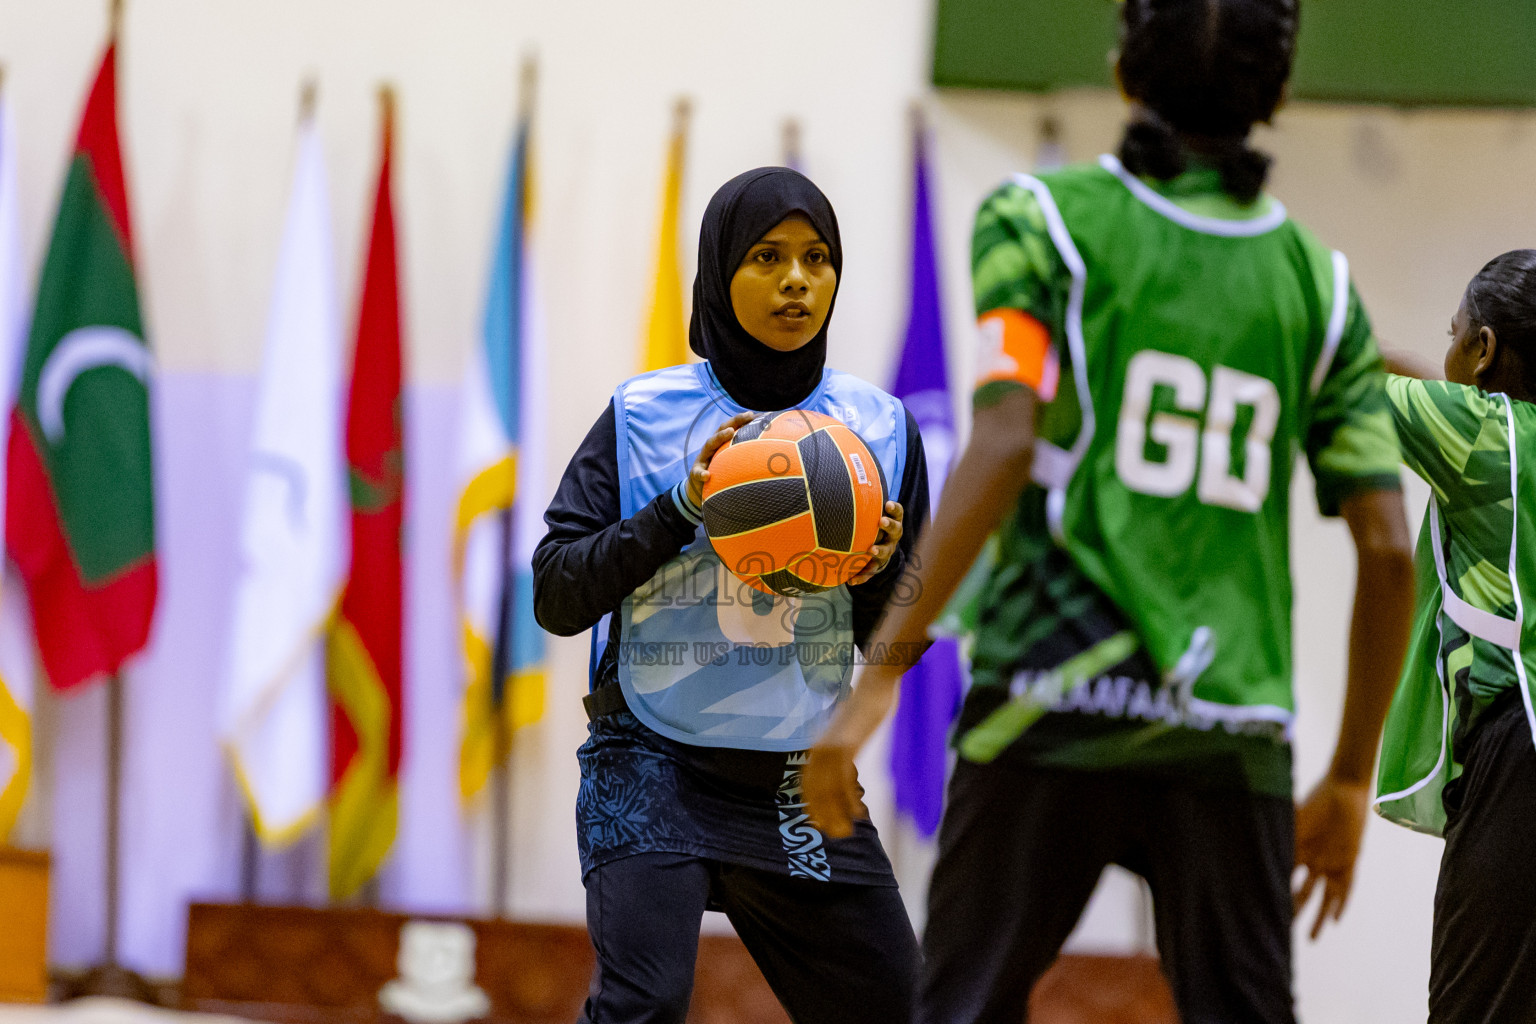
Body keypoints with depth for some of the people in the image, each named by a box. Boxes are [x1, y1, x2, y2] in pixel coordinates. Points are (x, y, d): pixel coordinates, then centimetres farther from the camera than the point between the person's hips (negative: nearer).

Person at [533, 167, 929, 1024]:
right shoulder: (644, 418, -3)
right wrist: (680, 511, -17)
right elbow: (556, 595, -5)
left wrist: (880, 569, -13)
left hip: (801, 783, 4)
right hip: (654, 763, -4)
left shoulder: (880, 428, 5)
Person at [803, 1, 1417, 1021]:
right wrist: (1351, 779, 16)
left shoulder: (1041, 219, 2)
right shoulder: (1317, 281, 11)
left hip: (1055, 705, -2)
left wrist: (876, 678, -14)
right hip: (1235, 737, 2)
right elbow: (1387, 548, 7)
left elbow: (1005, 446, -12)